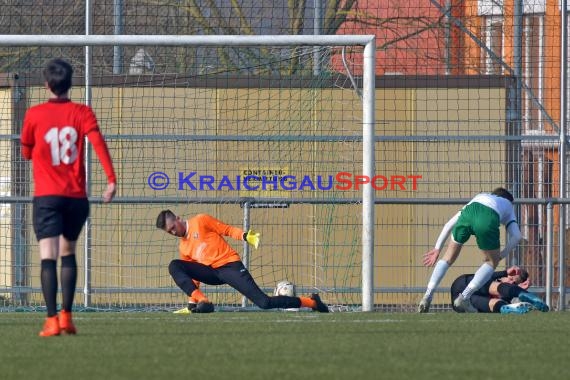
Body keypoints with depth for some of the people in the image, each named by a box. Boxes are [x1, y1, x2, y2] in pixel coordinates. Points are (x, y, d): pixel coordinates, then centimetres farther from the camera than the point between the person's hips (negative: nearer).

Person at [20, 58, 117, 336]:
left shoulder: (34, 114, 1)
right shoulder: (82, 113, 3)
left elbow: (26, 152, 13)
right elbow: (98, 143, -12)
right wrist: (111, 180, -16)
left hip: (46, 196, -2)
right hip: (76, 196, 2)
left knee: (48, 258, -9)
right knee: (68, 254, 19)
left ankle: (52, 320, -22)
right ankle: (66, 316, 13)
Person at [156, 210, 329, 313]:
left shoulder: (200, 221, 1)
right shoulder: (183, 247, 18)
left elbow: (227, 230, 0)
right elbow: (194, 273, 21)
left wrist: (245, 236, -18)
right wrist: (192, 300, 12)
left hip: (230, 265, -6)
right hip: (210, 272, 6)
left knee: (264, 302, -18)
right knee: (174, 266, -13)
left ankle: (312, 302, -3)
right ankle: (202, 302, -23)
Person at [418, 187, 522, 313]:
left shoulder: (479, 196, 46)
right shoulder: (508, 205, 40)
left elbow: (450, 224, 38)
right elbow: (516, 236, 22)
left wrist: (437, 248, 40)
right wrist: (501, 255, 33)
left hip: (468, 213, 3)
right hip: (488, 219, -3)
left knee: (449, 257, 20)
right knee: (492, 262, 20)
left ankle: (427, 296, 9)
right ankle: (464, 297, 7)